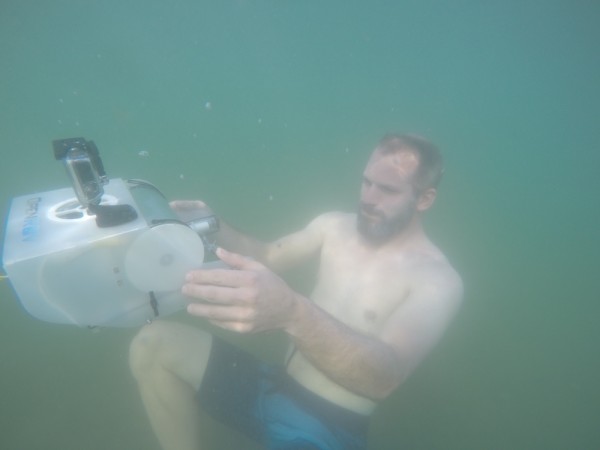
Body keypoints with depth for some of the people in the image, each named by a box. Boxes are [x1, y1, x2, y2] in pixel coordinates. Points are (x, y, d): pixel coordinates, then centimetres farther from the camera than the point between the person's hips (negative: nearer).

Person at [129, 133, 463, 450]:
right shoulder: (335, 225, 2)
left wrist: (293, 313, -47)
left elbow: (385, 377, -30)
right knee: (154, 343, -5)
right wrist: (215, 228, -6)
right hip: (273, 386, 6)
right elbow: (267, 256, 14)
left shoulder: (438, 280, -15)